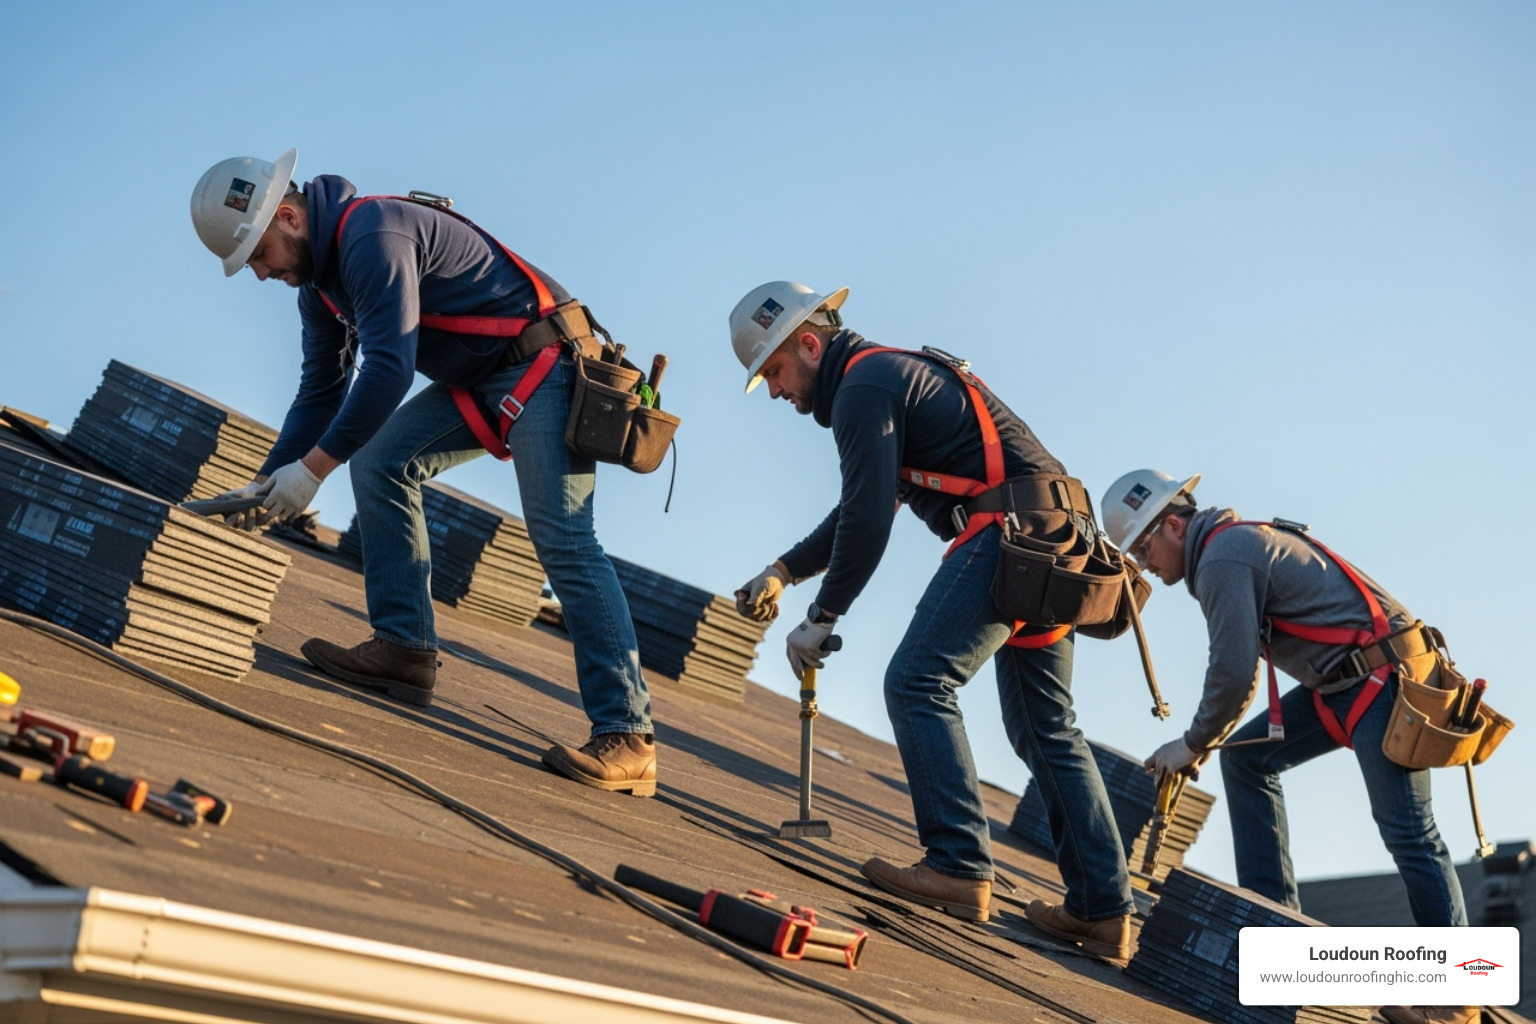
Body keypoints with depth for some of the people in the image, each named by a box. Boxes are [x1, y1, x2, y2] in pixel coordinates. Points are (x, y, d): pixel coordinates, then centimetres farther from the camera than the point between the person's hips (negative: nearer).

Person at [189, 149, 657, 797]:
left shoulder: (373, 233, -21)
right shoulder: (319, 279, 11)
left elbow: (389, 367, -28)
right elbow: (321, 391, 16)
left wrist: (313, 466, -24)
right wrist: (268, 481, 6)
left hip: (544, 364, -10)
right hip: (480, 380, 10)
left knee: (561, 541, -17)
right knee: (379, 463, 1)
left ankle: (626, 738, -20)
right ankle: (404, 647, 1)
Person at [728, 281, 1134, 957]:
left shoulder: (862, 385, -6)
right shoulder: (895, 373, 26)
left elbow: (867, 520, -12)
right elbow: (862, 510, 32)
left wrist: (821, 619, -4)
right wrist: (782, 572, 27)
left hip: (1008, 532, -10)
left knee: (918, 683, -11)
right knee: (1044, 726, 12)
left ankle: (959, 867, -19)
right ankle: (1103, 909, 12)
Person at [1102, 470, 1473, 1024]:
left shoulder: (1223, 556, -13)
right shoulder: (1237, 544, 19)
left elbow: (1232, 673, -18)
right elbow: (1243, 671, 24)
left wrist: (1193, 743, -3)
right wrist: (1204, 743, 17)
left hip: (1384, 674, -11)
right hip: (1342, 682, 11)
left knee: (1406, 832, -10)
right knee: (1246, 757, 10)